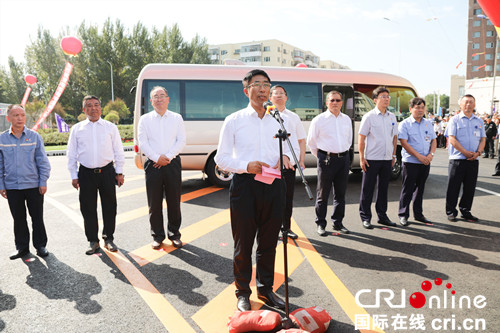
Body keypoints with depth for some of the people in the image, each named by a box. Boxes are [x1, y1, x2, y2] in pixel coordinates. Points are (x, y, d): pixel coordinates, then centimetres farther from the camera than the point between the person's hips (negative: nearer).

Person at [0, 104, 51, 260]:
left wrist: (43, 182, -3)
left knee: (37, 218, 7)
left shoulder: (34, 136, -1)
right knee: (18, 219, 11)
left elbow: (43, 161, 1)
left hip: (34, 185, -1)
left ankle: (40, 245, 20)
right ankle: (22, 247, 24)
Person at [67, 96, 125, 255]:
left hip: (107, 171, 0)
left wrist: (119, 172, 3)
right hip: (86, 173, 1)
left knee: (109, 207, 6)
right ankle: (93, 241, 19)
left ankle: (108, 238, 22)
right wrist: (74, 176, 5)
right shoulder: (77, 129, 8)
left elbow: (118, 151, 8)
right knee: (88, 208, 5)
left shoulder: (111, 127, 7)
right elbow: (71, 154, 10)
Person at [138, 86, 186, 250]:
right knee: (154, 202, 3)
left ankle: (174, 234, 18)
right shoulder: (145, 119, 8)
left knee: (174, 201, 4)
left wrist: (168, 157, -11)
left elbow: (181, 141, 1)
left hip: (172, 163, 0)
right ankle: (157, 235, 16)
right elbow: (142, 143, 1)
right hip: (153, 164, 0)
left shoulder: (177, 118, 9)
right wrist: (157, 158, -11)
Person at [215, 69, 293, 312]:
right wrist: (246, 166, -17)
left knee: (269, 242, 14)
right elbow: (221, 158, -1)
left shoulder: (278, 121, 12)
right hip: (244, 185, -3)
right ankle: (243, 292, 26)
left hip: (273, 185, 4)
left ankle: (266, 289, 32)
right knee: (243, 243, 7)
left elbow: (287, 148, 20)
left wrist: (285, 157, -4)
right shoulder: (233, 121, 1)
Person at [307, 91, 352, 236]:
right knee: (323, 194, 1)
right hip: (326, 159, -4)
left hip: (344, 158, 5)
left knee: (340, 193, 11)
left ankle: (338, 222, 23)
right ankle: (321, 224, 12)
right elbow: (311, 142, 4)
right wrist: (321, 156, 7)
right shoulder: (319, 120, -2)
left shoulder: (347, 119, 11)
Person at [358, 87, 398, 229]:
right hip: (372, 158, -5)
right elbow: (361, 138, -7)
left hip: (387, 159, 5)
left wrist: (393, 155, 12)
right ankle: (365, 217, 11)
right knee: (367, 189, 1)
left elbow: (394, 137, 17)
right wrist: (362, 158, -11)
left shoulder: (392, 117, 10)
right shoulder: (369, 117, -6)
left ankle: (382, 216, 24)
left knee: (383, 188, 13)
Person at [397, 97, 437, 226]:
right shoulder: (404, 124, -5)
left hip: (425, 162, 5)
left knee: (420, 188, 13)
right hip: (410, 162, -5)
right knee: (407, 189, -1)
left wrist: (431, 154, -5)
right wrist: (419, 156, -17)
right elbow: (404, 143, -12)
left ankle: (418, 213, 24)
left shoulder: (428, 123, 13)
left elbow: (434, 140, 14)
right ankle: (403, 215, 8)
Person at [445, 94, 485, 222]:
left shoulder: (479, 121, 15)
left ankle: (465, 211, 21)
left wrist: (478, 152, -7)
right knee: (453, 187, 0)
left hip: (474, 160, 4)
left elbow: (483, 139, 11)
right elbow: (452, 139, -7)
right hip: (457, 159, -4)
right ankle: (451, 212, 10)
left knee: (470, 187, 8)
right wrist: (465, 152, -14)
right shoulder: (455, 120, 1)